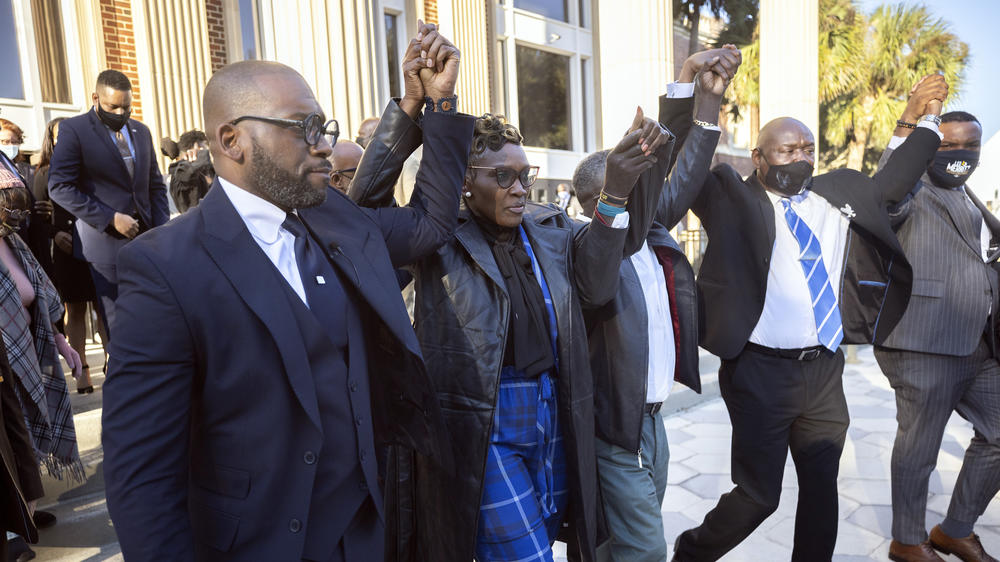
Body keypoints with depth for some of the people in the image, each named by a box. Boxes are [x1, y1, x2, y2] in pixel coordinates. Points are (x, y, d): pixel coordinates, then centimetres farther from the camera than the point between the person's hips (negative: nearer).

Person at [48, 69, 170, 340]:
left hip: (145, 237, 4)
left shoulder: (141, 131, 13)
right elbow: (59, 187, -9)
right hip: (106, 240, -4)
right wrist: (111, 218, -16)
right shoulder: (74, 129, -3)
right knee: (116, 320, 1)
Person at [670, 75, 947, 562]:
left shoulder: (839, 195, 13)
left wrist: (929, 119, 31)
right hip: (762, 371, -6)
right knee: (758, 495, 3)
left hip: (825, 370, 6)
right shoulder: (735, 202, -6)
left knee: (821, 487, 17)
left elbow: (889, 183, 29)